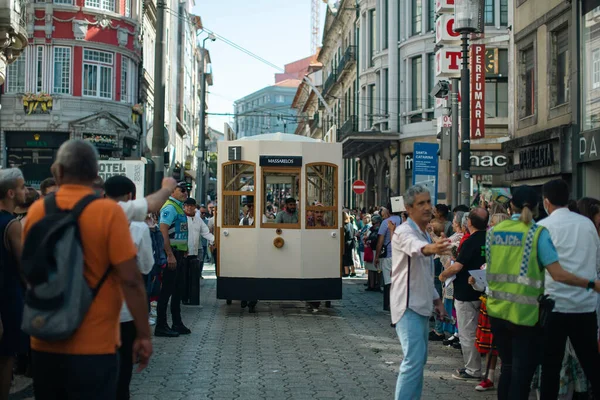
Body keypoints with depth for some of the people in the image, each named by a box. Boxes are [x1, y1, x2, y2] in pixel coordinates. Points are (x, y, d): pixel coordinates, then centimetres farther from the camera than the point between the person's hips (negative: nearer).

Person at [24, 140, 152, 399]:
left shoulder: (36, 210, 1)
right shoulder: (109, 212, -13)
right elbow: (130, 280, -15)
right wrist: (143, 335, -7)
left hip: (44, 343, 4)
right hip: (93, 345, -4)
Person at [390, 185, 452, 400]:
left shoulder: (425, 234, 15)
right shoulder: (404, 232, -15)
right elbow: (415, 247, -42)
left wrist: (437, 299, 18)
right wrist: (430, 248, -63)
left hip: (422, 306, 9)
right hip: (408, 306, -9)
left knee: (418, 359, 15)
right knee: (414, 359, -17)